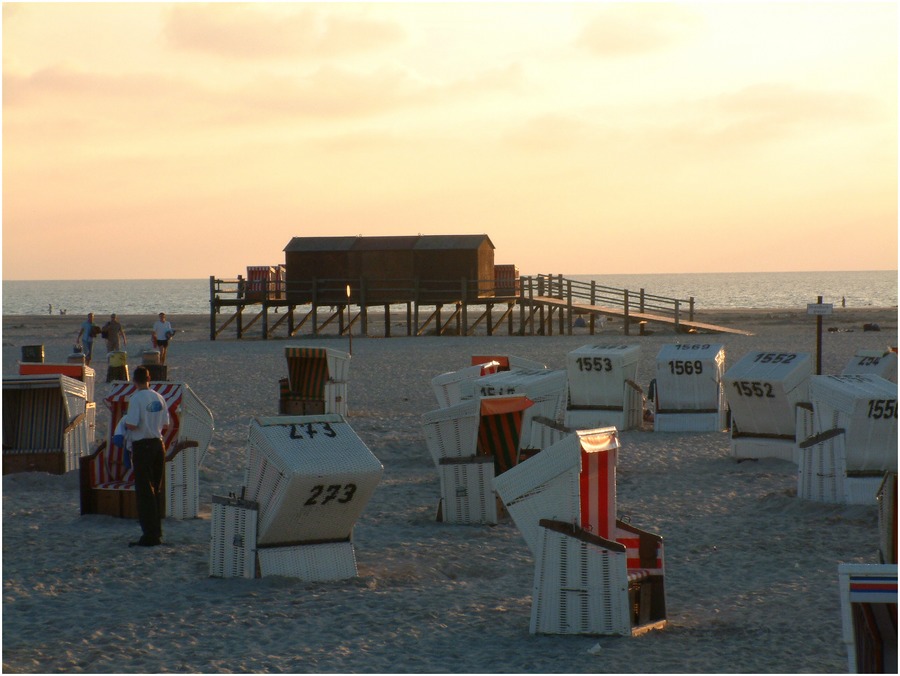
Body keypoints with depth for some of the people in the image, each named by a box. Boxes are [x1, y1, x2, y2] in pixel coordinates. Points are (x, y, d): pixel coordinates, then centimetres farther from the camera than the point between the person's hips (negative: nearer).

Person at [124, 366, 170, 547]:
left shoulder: (136, 399, -15)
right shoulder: (159, 398, 5)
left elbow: (131, 425, -20)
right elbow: (165, 425, 9)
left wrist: (125, 424, 1)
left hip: (142, 446, -6)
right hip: (158, 444, 6)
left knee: (144, 491, -4)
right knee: (156, 490, 14)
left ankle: (149, 535, -7)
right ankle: (157, 532, 19)